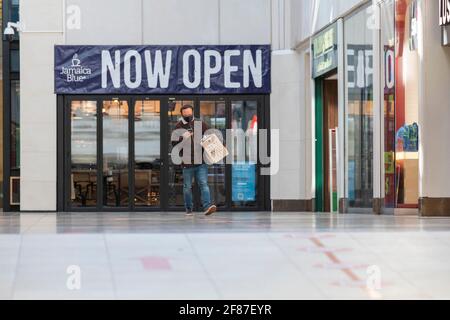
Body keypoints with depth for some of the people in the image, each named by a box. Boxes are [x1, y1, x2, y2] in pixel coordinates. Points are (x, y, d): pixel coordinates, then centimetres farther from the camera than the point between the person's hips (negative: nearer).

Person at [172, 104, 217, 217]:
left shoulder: (200, 124, 5)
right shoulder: (179, 127, 1)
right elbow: (174, 143, -4)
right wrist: (183, 137, -22)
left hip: (201, 162, 0)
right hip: (187, 163, 0)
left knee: (203, 184, -8)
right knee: (187, 187, 8)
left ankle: (207, 206, -15)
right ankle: (189, 209, 19)